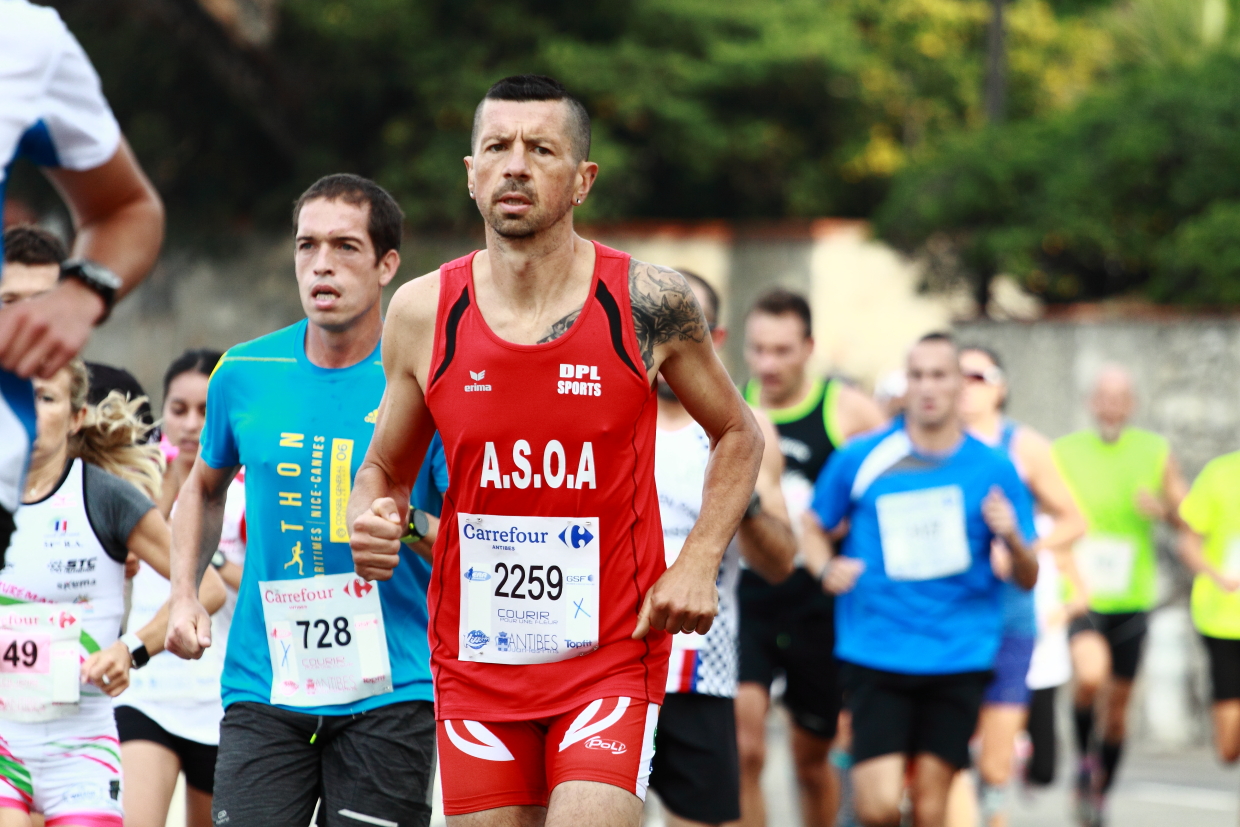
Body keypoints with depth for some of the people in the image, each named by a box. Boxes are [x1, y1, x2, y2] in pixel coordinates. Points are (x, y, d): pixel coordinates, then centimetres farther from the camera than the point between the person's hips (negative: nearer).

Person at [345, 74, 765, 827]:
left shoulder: (649, 303, -7)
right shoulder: (423, 312, -1)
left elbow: (737, 434, 9)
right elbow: (386, 468, 13)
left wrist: (699, 564, -3)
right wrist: (373, 525, -10)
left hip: (611, 655, -3)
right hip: (475, 657, 3)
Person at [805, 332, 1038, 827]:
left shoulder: (993, 470, 4)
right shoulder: (860, 459, 2)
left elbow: (1027, 579, 7)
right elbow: (812, 530, 15)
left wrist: (1011, 538, -14)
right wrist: (828, 569, -6)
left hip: (958, 658, 1)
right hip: (874, 653, -1)